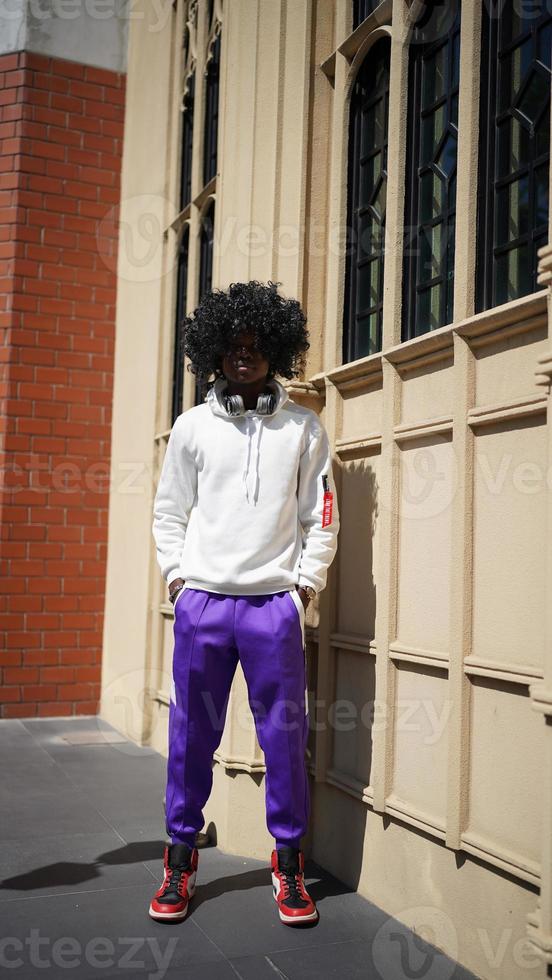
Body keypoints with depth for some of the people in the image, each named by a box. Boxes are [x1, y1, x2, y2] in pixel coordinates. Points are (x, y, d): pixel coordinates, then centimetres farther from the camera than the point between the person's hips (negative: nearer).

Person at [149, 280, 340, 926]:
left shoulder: (304, 428, 6)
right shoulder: (193, 426, 8)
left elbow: (321, 516, 7)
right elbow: (168, 511, 12)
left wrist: (306, 583, -1)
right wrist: (178, 577, 3)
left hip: (275, 604, -1)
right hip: (202, 602, 1)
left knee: (285, 733, 2)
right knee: (192, 733, 6)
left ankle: (288, 861, 18)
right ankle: (181, 855, 22)